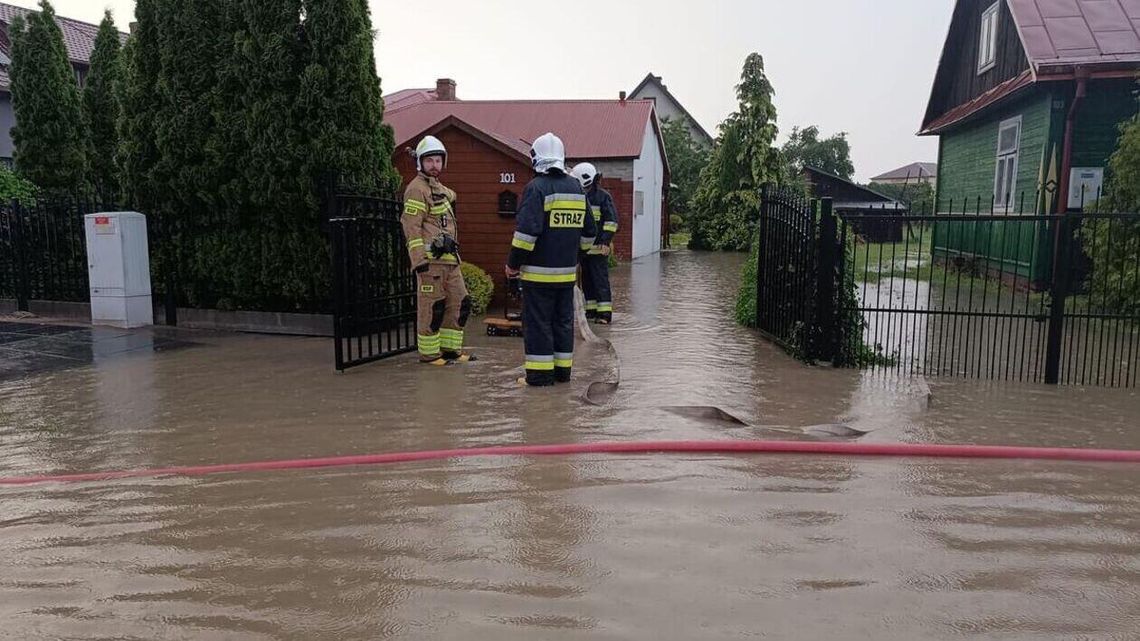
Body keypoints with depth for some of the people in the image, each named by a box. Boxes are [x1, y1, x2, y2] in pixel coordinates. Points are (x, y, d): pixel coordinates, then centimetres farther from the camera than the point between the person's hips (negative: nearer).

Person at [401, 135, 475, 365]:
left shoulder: (439, 189, 20)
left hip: (449, 259, 9)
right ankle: (428, 353, 6)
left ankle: (450, 348, 21)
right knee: (432, 307, -4)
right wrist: (419, 259, -22)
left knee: (460, 303, 11)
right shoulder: (417, 189, -9)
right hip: (430, 259, -9)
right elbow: (411, 226, -16)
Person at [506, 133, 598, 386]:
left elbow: (527, 231, -19)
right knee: (563, 320, 13)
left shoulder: (537, 188, -12)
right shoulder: (576, 188, 10)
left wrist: (513, 263, -10)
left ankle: (540, 374, 3)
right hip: (567, 271, 7)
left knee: (538, 323, 0)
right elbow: (589, 231, 16)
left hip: (539, 271, -6)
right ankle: (562, 370, 20)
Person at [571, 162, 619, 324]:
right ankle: (591, 310, 19)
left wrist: (605, 241, -19)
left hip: (598, 248, -8)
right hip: (584, 247, 8)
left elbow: (612, 220, -12)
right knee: (587, 280, 11)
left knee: (600, 280, -8)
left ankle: (605, 312, -6)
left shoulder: (603, 196, -7)